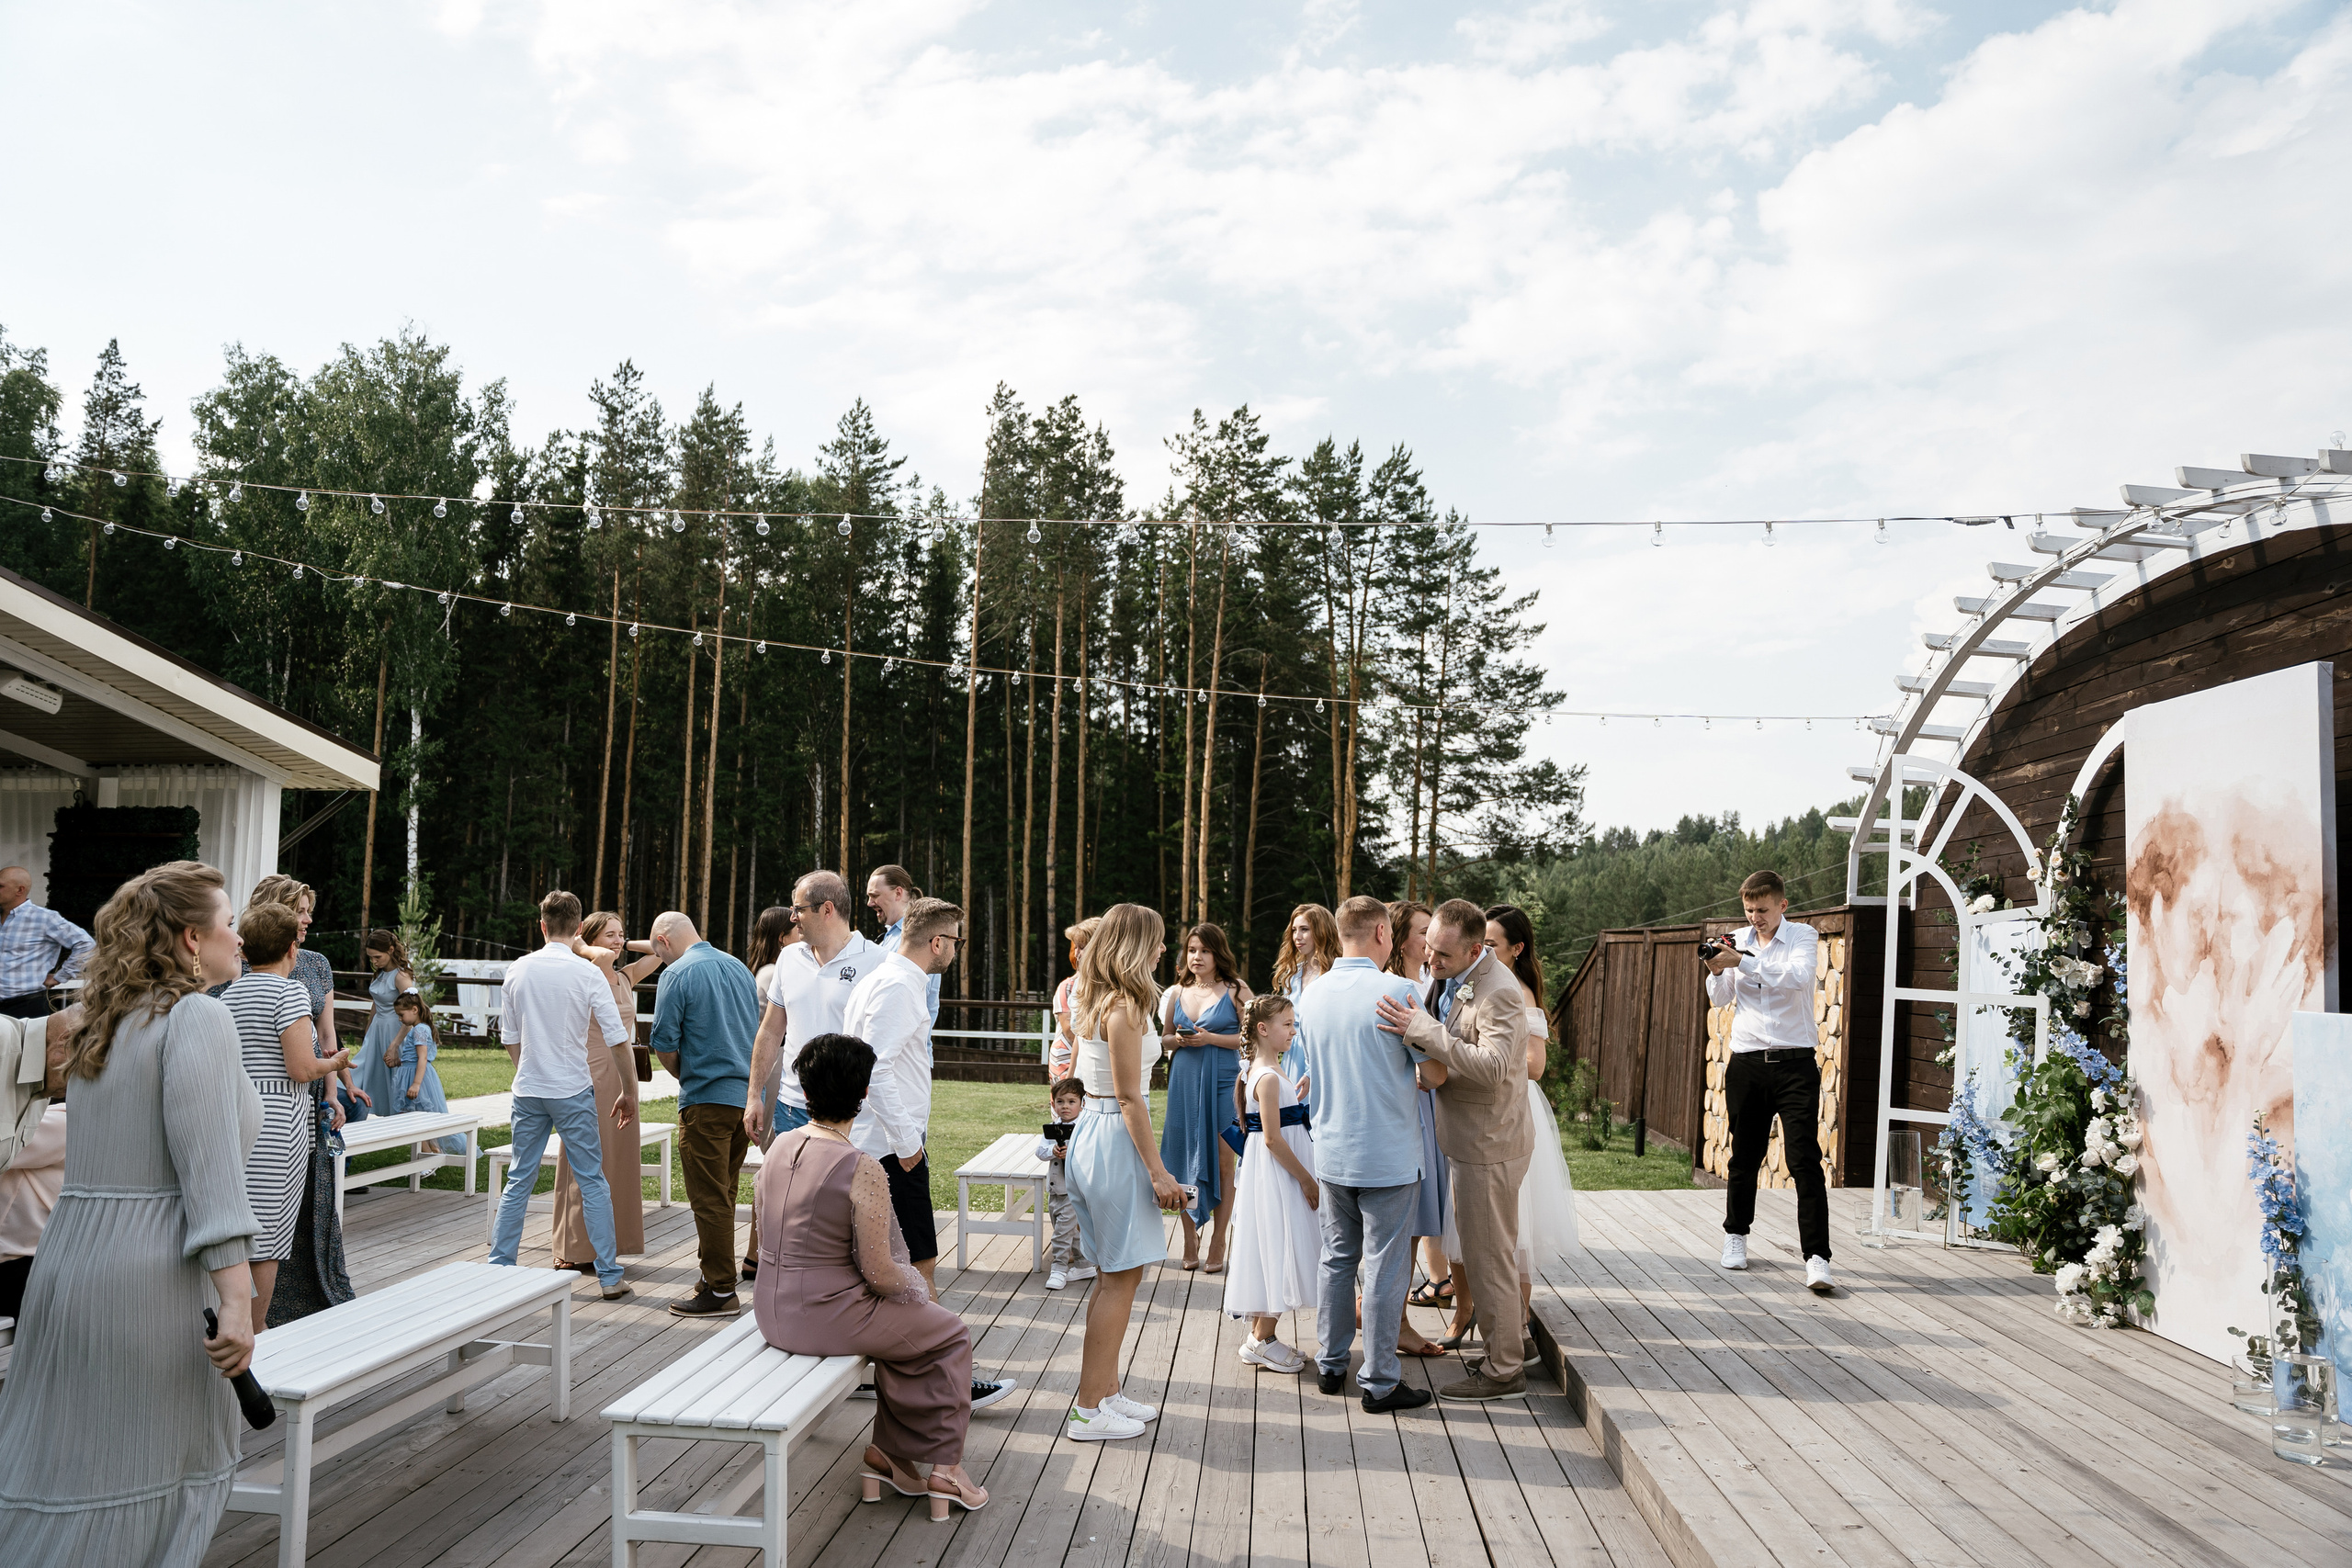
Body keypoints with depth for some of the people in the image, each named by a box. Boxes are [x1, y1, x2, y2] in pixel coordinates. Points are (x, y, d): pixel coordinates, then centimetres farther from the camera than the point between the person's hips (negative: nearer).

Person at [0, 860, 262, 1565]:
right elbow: (206, 1155, -20)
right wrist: (236, 1297, -23)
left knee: (57, 1468, 14)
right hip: (153, 1275, -8)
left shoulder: (106, 1024, 15)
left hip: (68, 1263, 8)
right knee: (173, 1469, 7)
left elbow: (101, 1157, 19)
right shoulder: (198, 1014, -11)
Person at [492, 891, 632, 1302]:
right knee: (592, 1182, 3)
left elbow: (509, 1037, 9)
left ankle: (499, 1265, 16)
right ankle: (610, 1277, 5)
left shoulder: (518, 970, 1)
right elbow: (617, 1039, -10)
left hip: (528, 1090, 3)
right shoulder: (587, 973, -9)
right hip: (573, 1091, -3)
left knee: (519, 1180, 13)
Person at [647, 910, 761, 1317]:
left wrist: (684, 1076, 10)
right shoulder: (739, 967, 12)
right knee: (725, 1193, 16)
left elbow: (664, 1045, -8)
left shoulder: (678, 974, -9)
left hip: (707, 1099, -7)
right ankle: (717, 1273, 24)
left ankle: (720, 1291, 1)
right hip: (748, 1095, 7)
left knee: (710, 1199, -2)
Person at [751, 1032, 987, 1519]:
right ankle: (944, 1467, 23)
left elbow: (766, 1240, 12)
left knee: (903, 1327, 28)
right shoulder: (863, 1171, -22)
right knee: (950, 1335, 16)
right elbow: (879, 1274, -18)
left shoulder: (777, 1149, 0)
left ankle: (888, 1452, 29)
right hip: (829, 1319, -7)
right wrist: (917, 1283, 4)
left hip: (771, 1313, 7)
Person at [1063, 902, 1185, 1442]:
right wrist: (1158, 1172, -17)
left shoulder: (1092, 1000, 10)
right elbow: (1129, 1098, -19)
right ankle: (1090, 1411, 4)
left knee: (1117, 1273, 16)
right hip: (1116, 1139, -10)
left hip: (1093, 1130, 10)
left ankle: (1106, 1391, 24)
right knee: (1121, 1275, -2)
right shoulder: (1124, 1007, -18)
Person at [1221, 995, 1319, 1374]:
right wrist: (1307, 1180, -18)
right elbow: (1273, 1138, -22)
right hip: (1276, 1172, -10)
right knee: (1280, 1250, -4)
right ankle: (1261, 1342, 4)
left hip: (1280, 1170, 10)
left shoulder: (1269, 1070, 12)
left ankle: (1259, 1335, 21)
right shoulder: (1269, 1077, -19)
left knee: (1273, 1254, 14)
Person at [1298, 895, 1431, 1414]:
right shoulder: (1395, 991, -16)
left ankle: (1331, 1365, 26)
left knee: (1337, 1258, 17)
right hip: (1388, 1154, -6)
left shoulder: (1313, 995, 3)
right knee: (1384, 1267, 3)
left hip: (1331, 1152, 6)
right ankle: (1380, 1381, 10)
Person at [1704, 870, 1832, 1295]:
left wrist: (1743, 962, -25)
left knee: (1805, 1160, -9)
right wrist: (1717, 971, -8)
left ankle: (1817, 1257, -11)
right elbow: (1720, 1000, 11)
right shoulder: (1737, 940, 10)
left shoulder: (1803, 936, 1)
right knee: (1744, 1156, 12)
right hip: (1746, 1064, 3)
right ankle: (1736, 1235, 30)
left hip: (1795, 1064, -3)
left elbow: (1798, 977, -20)